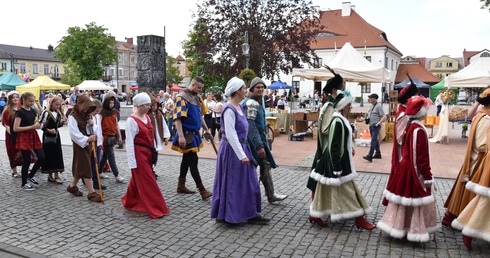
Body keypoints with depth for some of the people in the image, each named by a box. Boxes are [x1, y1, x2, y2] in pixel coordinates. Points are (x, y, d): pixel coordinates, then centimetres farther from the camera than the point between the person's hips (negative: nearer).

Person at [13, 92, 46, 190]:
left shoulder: (33, 111, 9)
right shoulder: (20, 112, -12)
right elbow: (15, 128, -18)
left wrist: (39, 125, 0)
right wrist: (32, 126, -21)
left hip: (33, 136, 7)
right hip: (24, 138, -7)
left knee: (42, 157, 2)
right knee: (27, 161, -1)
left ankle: (31, 175, 25)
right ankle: (24, 184, 15)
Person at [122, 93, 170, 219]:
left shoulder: (146, 117, 8)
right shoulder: (131, 120, -16)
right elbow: (129, 142, -17)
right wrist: (132, 162, -18)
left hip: (148, 153, 8)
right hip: (139, 154, -8)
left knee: (138, 179, 20)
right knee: (147, 181, -2)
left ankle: (131, 202, 38)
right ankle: (155, 209, 6)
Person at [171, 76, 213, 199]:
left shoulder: (197, 97, 10)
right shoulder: (182, 97, -16)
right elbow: (177, 118, -22)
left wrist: (206, 129, 17)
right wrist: (181, 136, -28)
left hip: (194, 134, 9)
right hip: (187, 135, -9)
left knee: (187, 159, 16)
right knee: (193, 161, -6)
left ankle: (181, 186, 28)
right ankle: (202, 190, -2)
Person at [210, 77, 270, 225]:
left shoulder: (239, 107, 8)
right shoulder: (229, 109, -18)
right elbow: (230, 135, -23)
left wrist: (244, 152, 16)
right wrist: (242, 155, -24)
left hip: (241, 147, 9)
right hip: (232, 150, -9)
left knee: (248, 182, 12)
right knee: (231, 183, 3)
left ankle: (250, 214, 22)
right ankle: (225, 215, 19)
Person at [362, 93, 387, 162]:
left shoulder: (378, 106, -10)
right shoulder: (371, 106, 14)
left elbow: (384, 117, -13)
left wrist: (378, 123, -17)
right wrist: (367, 119, 11)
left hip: (376, 126, -9)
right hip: (371, 125, 9)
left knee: (373, 140, -14)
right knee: (375, 140, 14)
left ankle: (370, 156, -22)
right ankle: (378, 153, 25)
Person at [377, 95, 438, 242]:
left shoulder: (409, 126, 6)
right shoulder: (419, 130, -21)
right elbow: (421, 156, -21)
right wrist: (428, 176, -14)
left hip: (405, 167, 9)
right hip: (415, 171, -9)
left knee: (404, 199, 17)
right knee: (415, 201, 3)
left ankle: (398, 226, 27)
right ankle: (414, 231, 15)